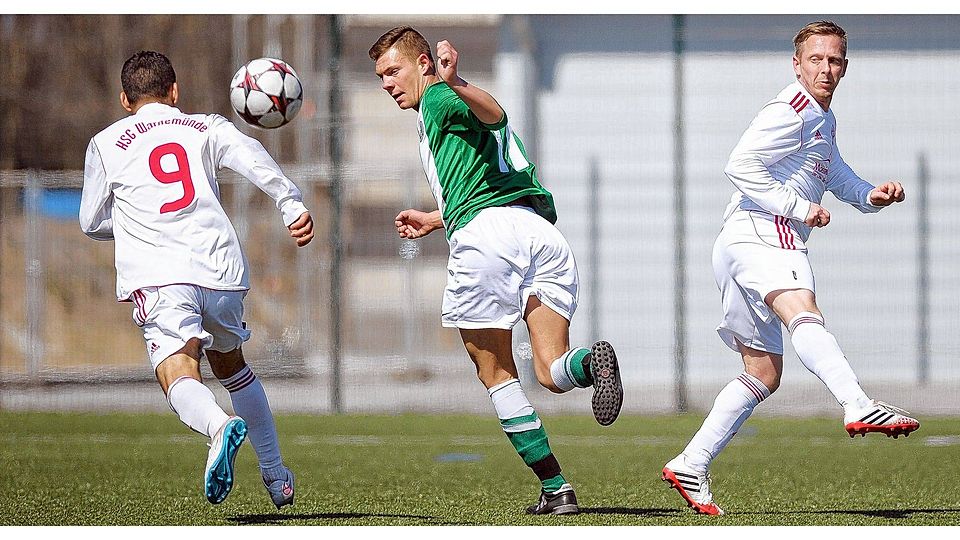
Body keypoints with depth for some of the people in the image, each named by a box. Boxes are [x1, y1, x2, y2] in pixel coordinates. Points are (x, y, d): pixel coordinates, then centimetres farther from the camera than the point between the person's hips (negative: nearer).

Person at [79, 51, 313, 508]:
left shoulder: (105, 144, 17)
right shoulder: (207, 128, 19)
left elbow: (91, 223, 22)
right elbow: (253, 160, 0)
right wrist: (293, 206, -12)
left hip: (158, 277, -3)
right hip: (221, 267, 3)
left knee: (178, 375, -19)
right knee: (231, 365, 26)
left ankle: (219, 425, -53)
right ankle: (276, 476, 29)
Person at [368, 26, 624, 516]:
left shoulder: (436, 99, 8)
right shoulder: (449, 105, 34)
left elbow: (494, 113, -15)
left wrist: (453, 83, -36)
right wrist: (434, 219, 57)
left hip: (488, 233, -7)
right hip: (543, 232, 7)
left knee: (495, 372, 5)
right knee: (552, 372, 1)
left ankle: (554, 488, -3)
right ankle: (592, 361, -35)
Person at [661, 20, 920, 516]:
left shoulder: (823, 121, 27)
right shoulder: (792, 111, -5)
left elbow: (836, 178, 39)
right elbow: (740, 166, -14)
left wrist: (872, 195, 17)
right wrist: (799, 208, -14)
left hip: (755, 246, 11)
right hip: (760, 234, -11)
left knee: (764, 373, 13)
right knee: (802, 309, -36)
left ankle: (691, 466, 15)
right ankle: (858, 406, -65)